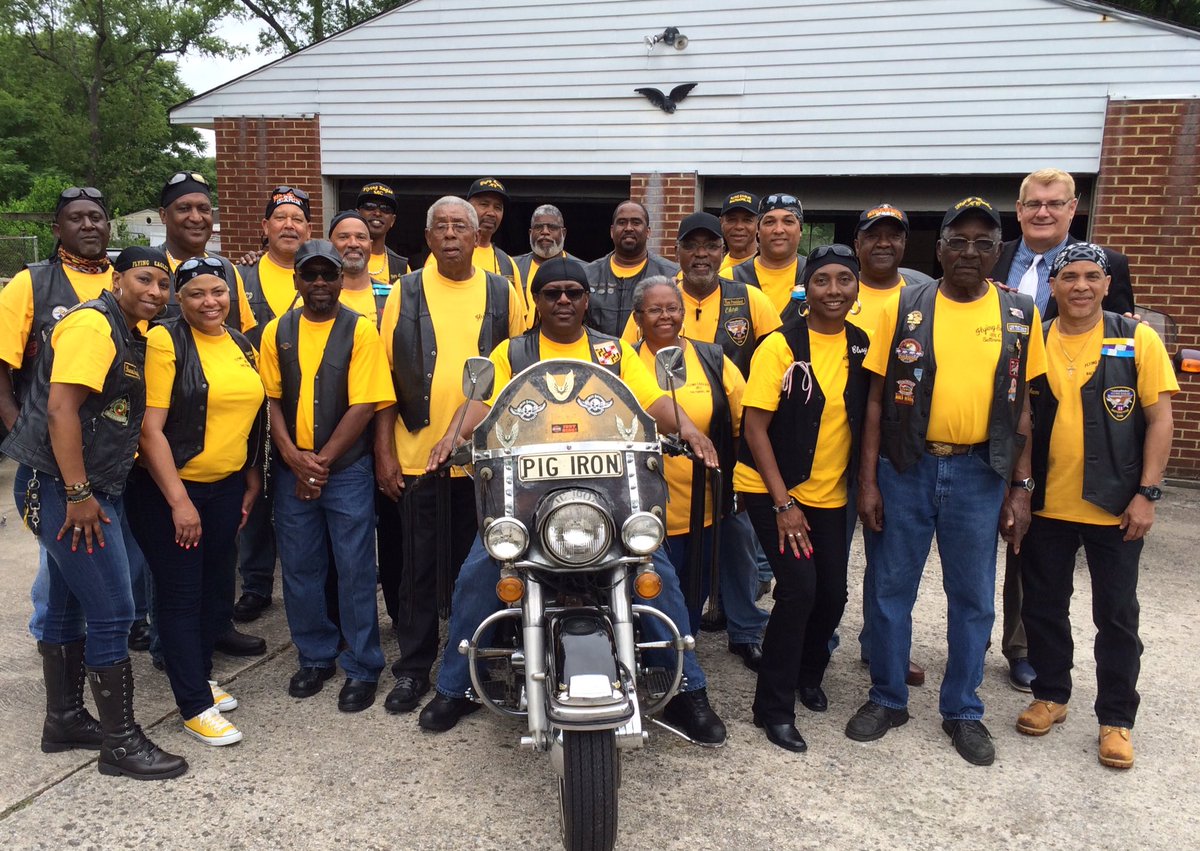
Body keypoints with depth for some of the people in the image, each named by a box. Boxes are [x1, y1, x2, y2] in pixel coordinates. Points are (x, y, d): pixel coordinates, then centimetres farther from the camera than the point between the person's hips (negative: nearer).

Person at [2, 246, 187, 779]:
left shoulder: (127, 335, 15)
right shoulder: (92, 324, -14)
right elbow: (60, 407, -21)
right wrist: (78, 494, -22)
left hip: (84, 491, 10)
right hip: (63, 489, -10)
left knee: (69, 607, 18)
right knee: (112, 613, -6)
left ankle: (64, 721, 32)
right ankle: (120, 743, 5)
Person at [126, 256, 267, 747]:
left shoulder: (242, 347, 8)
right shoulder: (165, 341, -12)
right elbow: (150, 429, -16)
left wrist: (252, 482, 12)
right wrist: (179, 500, -17)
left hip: (227, 488, 6)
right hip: (169, 490, -6)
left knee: (218, 589, 16)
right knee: (180, 596, 3)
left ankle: (201, 674, 36)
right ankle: (195, 706, 14)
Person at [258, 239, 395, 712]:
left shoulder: (361, 331, -4)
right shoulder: (276, 332, 7)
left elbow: (363, 406, -9)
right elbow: (271, 400, 5)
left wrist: (322, 461, -12)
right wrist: (294, 458, -9)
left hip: (347, 470, -4)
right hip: (292, 472, 4)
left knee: (355, 570, 2)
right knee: (299, 568, 12)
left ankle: (362, 668, 15)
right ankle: (315, 657, 29)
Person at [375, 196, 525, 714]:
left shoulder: (502, 294, 7)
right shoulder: (405, 292, 5)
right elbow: (385, 375, 4)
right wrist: (384, 450, -2)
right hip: (418, 454, 0)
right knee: (419, 568, 7)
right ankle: (413, 668, 21)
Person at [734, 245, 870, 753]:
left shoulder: (861, 346, 3)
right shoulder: (780, 346, -13)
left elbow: (865, 418, 11)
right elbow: (755, 427, -14)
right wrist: (783, 503, -17)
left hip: (830, 494, 5)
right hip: (774, 491, -5)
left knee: (832, 595, 7)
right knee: (799, 589, -14)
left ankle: (808, 675, 37)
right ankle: (774, 707, 3)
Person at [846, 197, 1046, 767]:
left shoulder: (1019, 316, 4)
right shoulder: (904, 308, -1)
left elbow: (1022, 406, 7)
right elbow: (877, 398, 0)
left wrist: (1020, 488, 2)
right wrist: (867, 481, -5)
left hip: (980, 473, 1)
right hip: (906, 468, -1)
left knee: (973, 597, 10)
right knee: (891, 587, 8)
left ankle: (963, 710, 27)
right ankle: (887, 698, 26)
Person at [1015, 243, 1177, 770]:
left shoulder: (1137, 340, -5)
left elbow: (1159, 419, -5)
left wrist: (1147, 493, -10)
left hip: (1114, 507, -2)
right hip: (1046, 506, 3)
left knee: (1116, 615, 9)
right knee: (1043, 607, 14)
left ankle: (1117, 718, 24)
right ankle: (1050, 696, 32)